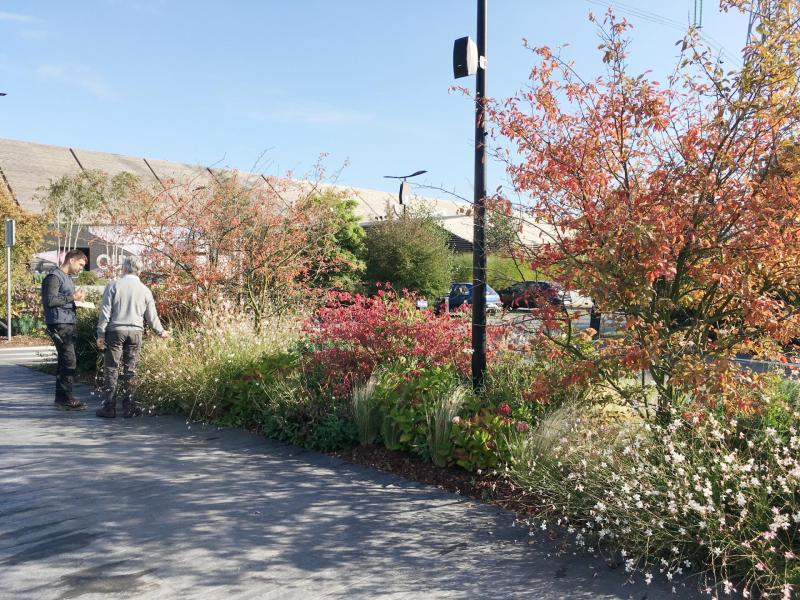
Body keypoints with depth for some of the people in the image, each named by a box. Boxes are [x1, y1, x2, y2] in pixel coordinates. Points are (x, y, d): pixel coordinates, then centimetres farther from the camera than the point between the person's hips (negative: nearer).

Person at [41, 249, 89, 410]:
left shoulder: (68, 278, 21)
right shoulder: (54, 277, -9)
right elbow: (50, 300, -18)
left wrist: (77, 299, 9)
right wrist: (72, 297, -14)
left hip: (70, 324, 10)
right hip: (60, 324, -10)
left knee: (65, 361, 11)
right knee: (69, 362, -12)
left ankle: (61, 397, 17)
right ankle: (65, 398, -7)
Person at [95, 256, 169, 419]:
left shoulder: (113, 286, -1)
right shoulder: (145, 290, 5)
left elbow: (105, 312, -4)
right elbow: (151, 316, 9)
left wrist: (101, 334, 1)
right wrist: (161, 332, 25)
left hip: (115, 331, -2)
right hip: (135, 332, 2)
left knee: (112, 369, 4)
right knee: (130, 370, 7)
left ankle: (109, 407, 5)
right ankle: (128, 406, 9)